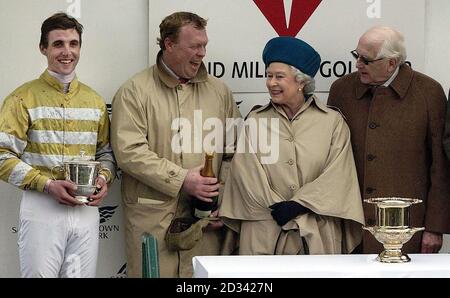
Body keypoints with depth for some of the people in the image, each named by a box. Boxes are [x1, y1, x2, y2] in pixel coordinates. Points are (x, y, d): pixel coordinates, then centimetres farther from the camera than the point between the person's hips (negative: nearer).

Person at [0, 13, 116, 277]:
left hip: (86, 211, 4)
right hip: (41, 208, -4)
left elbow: (106, 152, 18)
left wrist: (104, 178, -4)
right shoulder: (24, 98, -2)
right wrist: (47, 184, -17)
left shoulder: (94, 101, 13)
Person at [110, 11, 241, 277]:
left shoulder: (219, 91, 12)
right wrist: (181, 180, -14)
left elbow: (234, 153, 13)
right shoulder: (135, 91, 0)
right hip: (151, 219, -3)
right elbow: (129, 151, -10)